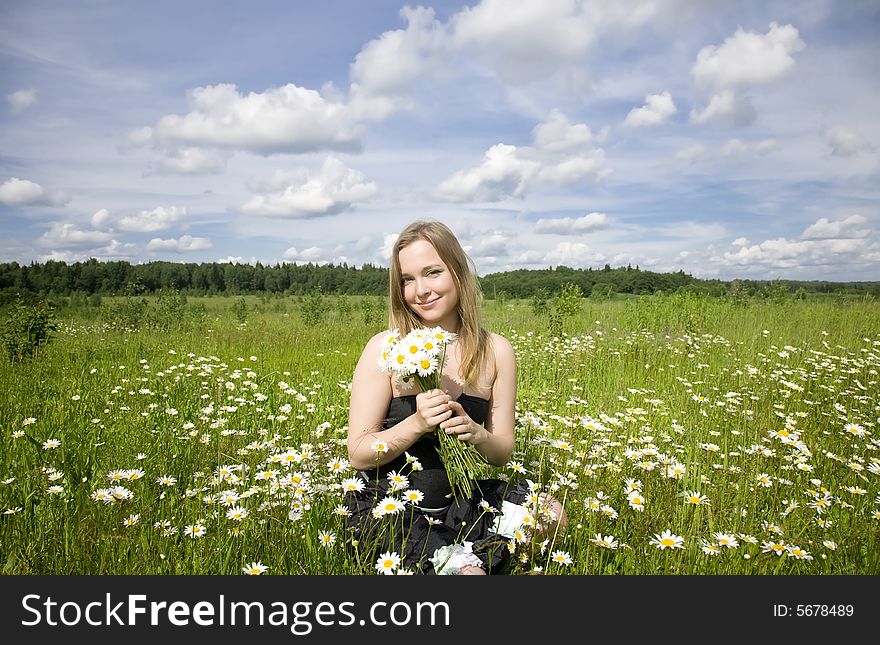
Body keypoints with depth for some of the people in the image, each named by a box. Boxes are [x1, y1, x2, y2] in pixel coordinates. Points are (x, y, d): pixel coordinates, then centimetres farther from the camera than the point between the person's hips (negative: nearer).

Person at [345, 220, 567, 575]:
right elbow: (358, 454, -10)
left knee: (551, 515, -13)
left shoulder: (496, 351, -3)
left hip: (458, 502, 4)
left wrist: (478, 435, -19)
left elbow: (503, 452, 3)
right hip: (390, 510, -4)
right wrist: (417, 424, -26)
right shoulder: (386, 348, -11)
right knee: (467, 571, -26)